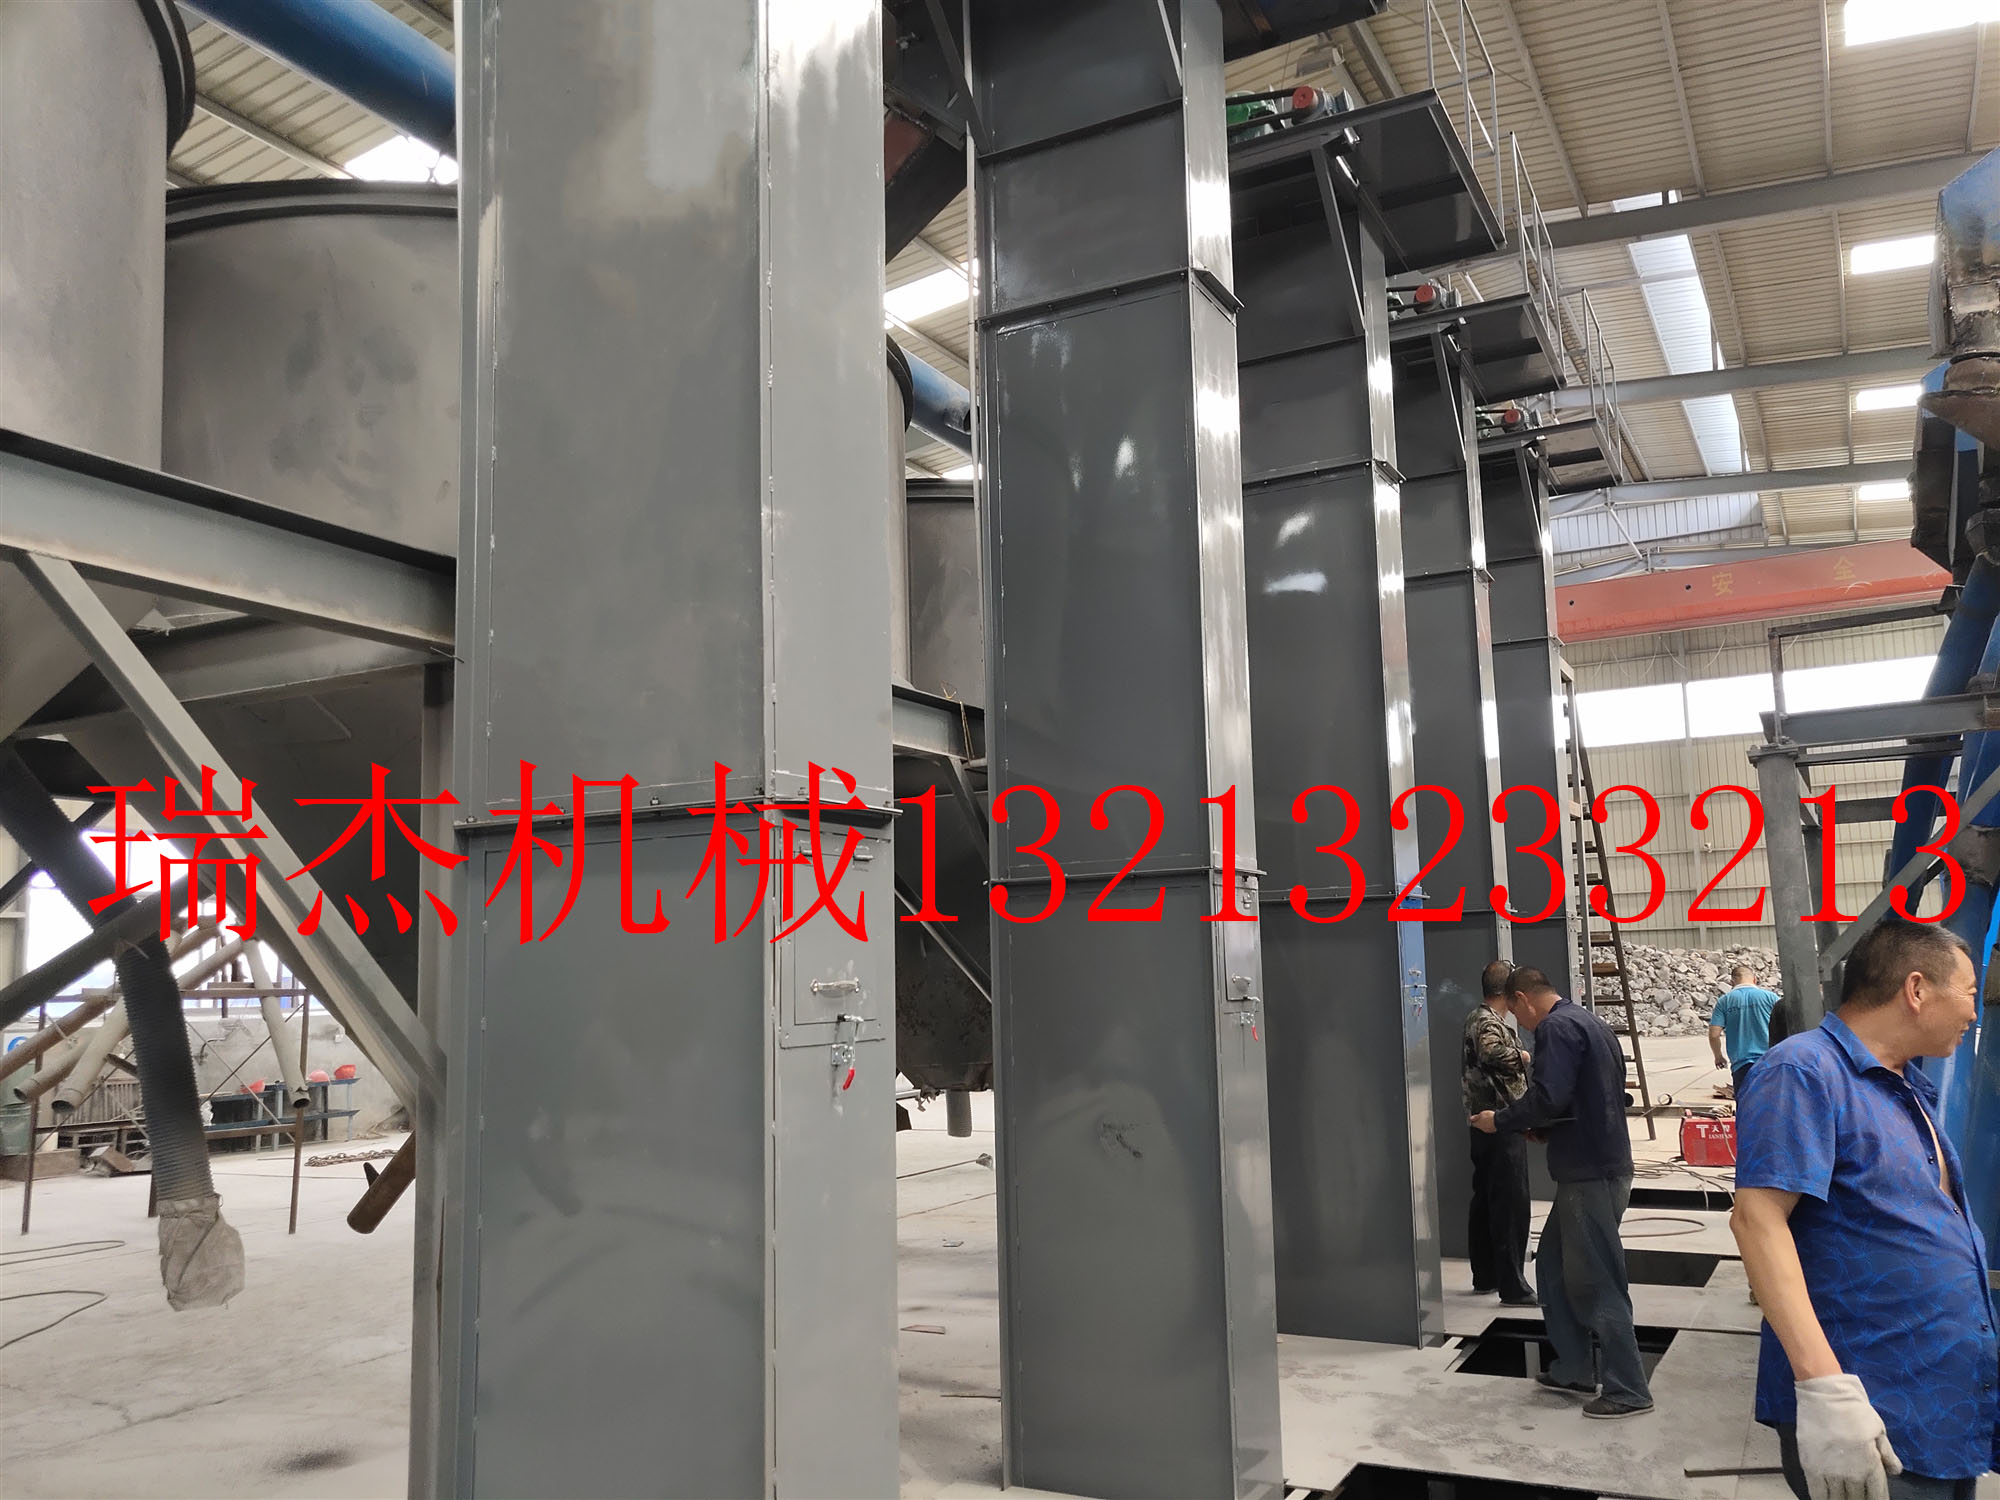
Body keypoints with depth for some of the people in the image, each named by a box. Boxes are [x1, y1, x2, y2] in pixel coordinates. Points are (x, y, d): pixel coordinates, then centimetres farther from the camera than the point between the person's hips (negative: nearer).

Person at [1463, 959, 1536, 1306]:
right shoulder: (1490, 1023, -17)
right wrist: (1519, 1056, -22)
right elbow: (1491, 1052, -39)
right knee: (1511, 1207, -6)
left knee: (1485, 1203, 16)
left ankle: (1485, 1276, 25)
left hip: (1483, 1126, 10)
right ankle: (1513, 1287, -3)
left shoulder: (1476, 1018, 15)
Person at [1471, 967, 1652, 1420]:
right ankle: (1571, 1370, 24)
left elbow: (1548, 1096, -25)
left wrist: (1499, 1120, -11)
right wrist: (1545, 1127, 16)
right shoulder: (1590, 1024, 16)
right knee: (1553, 1267, 17)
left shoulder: (1558, 1027, -14)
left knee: (1598, 1284, -1)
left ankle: (1628, 1391, 7)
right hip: (1598, 1166, 10)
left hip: (1590, 1174, -10)